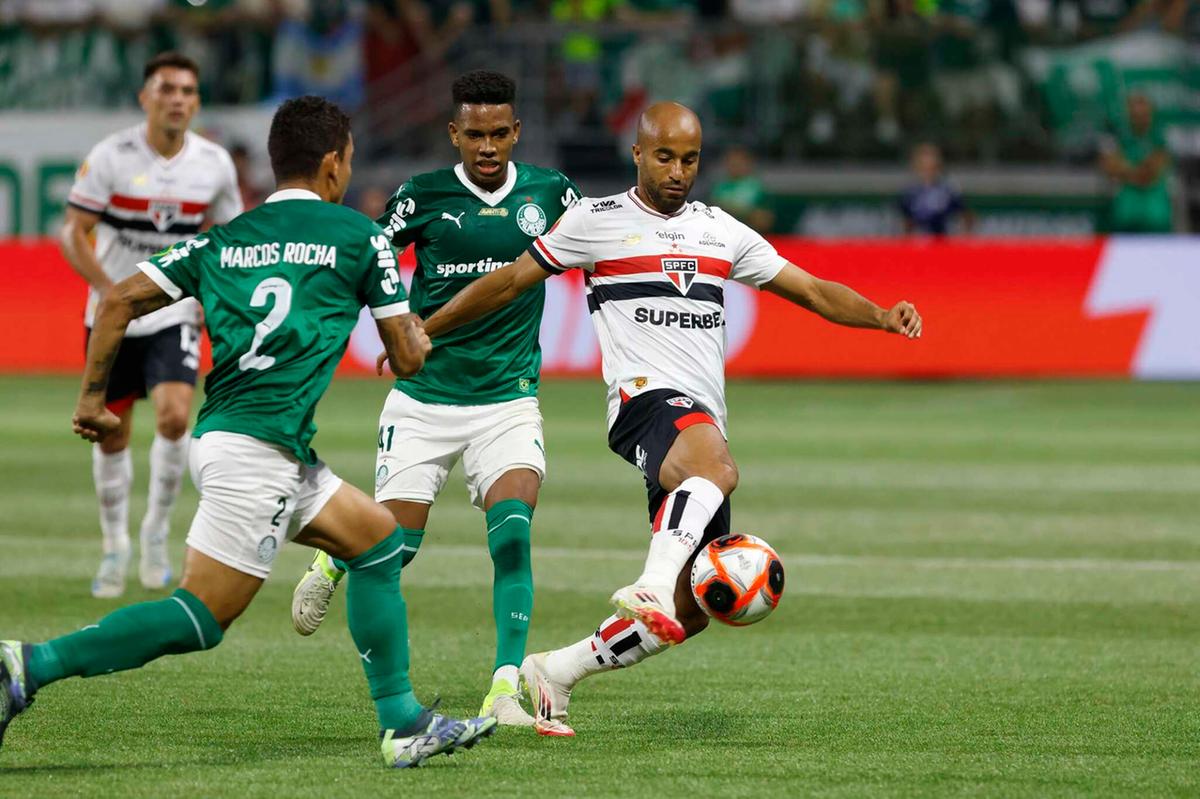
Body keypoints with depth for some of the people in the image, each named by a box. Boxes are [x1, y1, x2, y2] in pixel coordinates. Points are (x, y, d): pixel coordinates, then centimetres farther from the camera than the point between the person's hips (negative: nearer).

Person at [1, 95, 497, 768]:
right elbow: (407, 359, 8)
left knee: (379, 536, 18)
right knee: (202, 618, -10)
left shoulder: (224, 238, 16)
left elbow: (121, 300, 7)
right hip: (259, 446, -8)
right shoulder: (358, 235, 2)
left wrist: (93, 397, 15)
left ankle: (404, 724, 18)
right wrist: (419, 336, 31)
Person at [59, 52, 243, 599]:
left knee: (174, 415, -20)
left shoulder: (214, 164, -1)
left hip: (176, 313, 1)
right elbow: (73, 234, -9)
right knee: (112, 434, 6)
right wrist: (109, 289, -22)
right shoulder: (110, 157, -10)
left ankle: (156, 532, 0)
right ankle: (115, 548, 25)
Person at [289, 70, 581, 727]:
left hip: (509, 399, 1)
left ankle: (504, 691, -19)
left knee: (513, 530, -21)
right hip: (424, 398, -1)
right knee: (393, 547, 1)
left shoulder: (549, 192, 0)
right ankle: (333, 558, 37)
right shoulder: (423, 196, -6)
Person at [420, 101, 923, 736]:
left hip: (704, 419, 6)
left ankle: (555, 673, 15)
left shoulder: (721, 231, 19)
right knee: (716, 468, -42)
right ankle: (654, 583, -59)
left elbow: (811, 291, 18)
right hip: (646, 398, -6)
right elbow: (511, 280, 12)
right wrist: (420, 331, 12)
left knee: (689, 613, 1)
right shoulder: (596, 221, 6)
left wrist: (881, 316, 1)